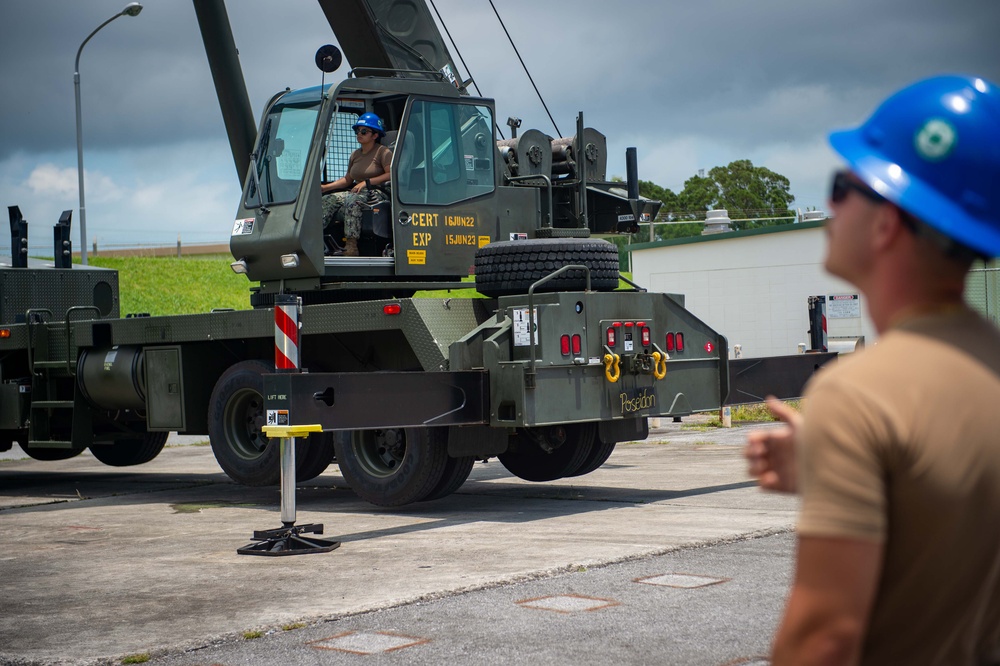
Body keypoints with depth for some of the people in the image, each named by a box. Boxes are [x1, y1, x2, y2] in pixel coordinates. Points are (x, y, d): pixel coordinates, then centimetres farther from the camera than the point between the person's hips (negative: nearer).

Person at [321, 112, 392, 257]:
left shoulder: (383, 152, -2)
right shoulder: (356, 154, 20)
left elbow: (391, 175, -14)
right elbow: (347, 179, 21)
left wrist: (366, 182, -19)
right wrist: (325, 187, 9)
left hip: (378, 194, -8)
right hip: (358, 192, 8)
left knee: (352, 200, -37)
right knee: (328, 200, -14)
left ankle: (351, 245, -43)